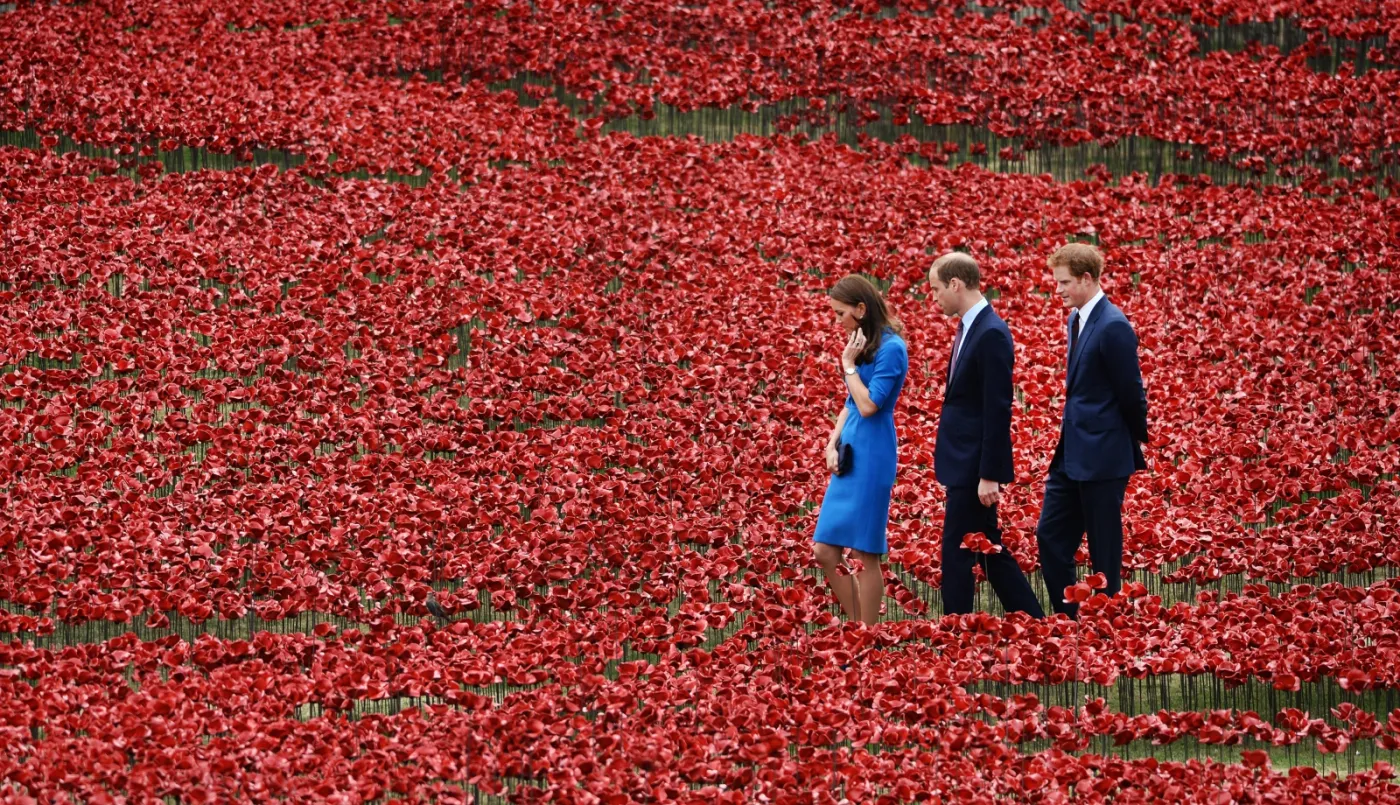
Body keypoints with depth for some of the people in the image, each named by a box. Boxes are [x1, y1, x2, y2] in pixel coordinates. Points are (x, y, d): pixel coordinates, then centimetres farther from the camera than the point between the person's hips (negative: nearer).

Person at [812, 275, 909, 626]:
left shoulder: (890, 348, -13)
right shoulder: (863, 345, 13)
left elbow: (868, 405, -19)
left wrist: (849, 365, -10)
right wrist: (833, 444, 7)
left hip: (872, 457, -9)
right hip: (848, 457, 9)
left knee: (864, 554, -3)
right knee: (825, 553, 7)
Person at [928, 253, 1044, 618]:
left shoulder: (991, 334, -18)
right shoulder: (969, 328, 12)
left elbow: (998, 410, -21)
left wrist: (989, 476, -22)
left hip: (975, 467, -10)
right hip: (964, 464, 10)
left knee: (957, 553, -5)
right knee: (989, 551, 15)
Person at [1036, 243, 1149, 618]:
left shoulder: (1113, 327, -18)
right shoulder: (1077, 319, 11)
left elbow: (1131, 393, -14)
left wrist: (1136, 441, -2)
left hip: (1102, 457, -9)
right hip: (1072, 454, 9)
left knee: (1103, 549, 0)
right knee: (1051, 536, 10)